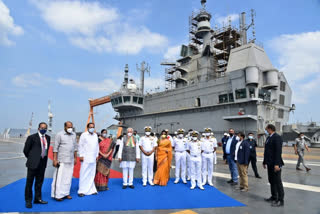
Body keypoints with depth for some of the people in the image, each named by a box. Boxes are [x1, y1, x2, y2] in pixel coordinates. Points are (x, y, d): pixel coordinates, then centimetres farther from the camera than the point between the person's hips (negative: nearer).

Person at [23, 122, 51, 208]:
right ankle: (28, 201, 19)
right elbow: (26, 150, -2)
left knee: (39, 182, 15)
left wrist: (45, 158, 10)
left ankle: (38, 199, 27)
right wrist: (31, 158, 6)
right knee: (29, 182, 5)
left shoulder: (48, 137, 8)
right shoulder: (32, 137, -7)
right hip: (33, 163, -5)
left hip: (43, 163, 5)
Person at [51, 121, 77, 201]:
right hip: (61, 161, -5)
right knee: (59, 177, -2)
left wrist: (75, 158, 12)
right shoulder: (59, 134, -6)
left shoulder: (74, 135, 8)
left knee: (68, 177, 9)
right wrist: (55, 159, -10)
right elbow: (55, 148, -6)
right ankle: (57, 194, 9)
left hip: (71, 161, 5)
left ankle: (65, 193, 19)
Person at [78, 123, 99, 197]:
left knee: (92, 175, 7)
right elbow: (80, 145, -2)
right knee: (84, 174, -2)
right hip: (85, 158, -4)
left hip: (93, 159, 5)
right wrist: (81, 155, -6)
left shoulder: (95, 135, 13)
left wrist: (97, 155, 13)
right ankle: (82, 191, 8)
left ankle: (91, 190, 15)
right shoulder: (84, 135, -2)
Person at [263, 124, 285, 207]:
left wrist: (276, 164, -24)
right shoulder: (269, 138, 14)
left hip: (275, 164, -9)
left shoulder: (277, 137, -14)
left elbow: (278, 151, -20)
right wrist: (265, 162, 18)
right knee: (271, 181, 16)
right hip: (270, 164, 9)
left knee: (277, 182, 0)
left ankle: (280, 200, 9)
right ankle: (274, 197, 28)